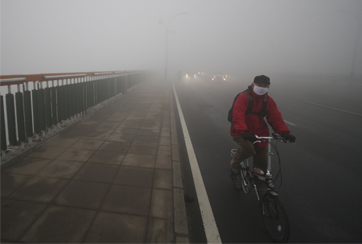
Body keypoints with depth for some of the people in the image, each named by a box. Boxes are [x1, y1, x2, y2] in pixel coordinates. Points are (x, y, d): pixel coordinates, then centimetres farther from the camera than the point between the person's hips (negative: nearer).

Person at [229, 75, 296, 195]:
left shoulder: (269, 101, 4)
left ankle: (261, 190, 27)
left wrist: (285, 132, -21)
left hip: (259, 134, 5)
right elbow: (238, 116, -28)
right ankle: (234, 164, 1)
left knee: (262, 162, 6)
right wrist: (243, 131, -46)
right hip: (241, 133, -5)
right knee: (248, 149, -34)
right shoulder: (243, 97, -14)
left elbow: (276, 118, -2)